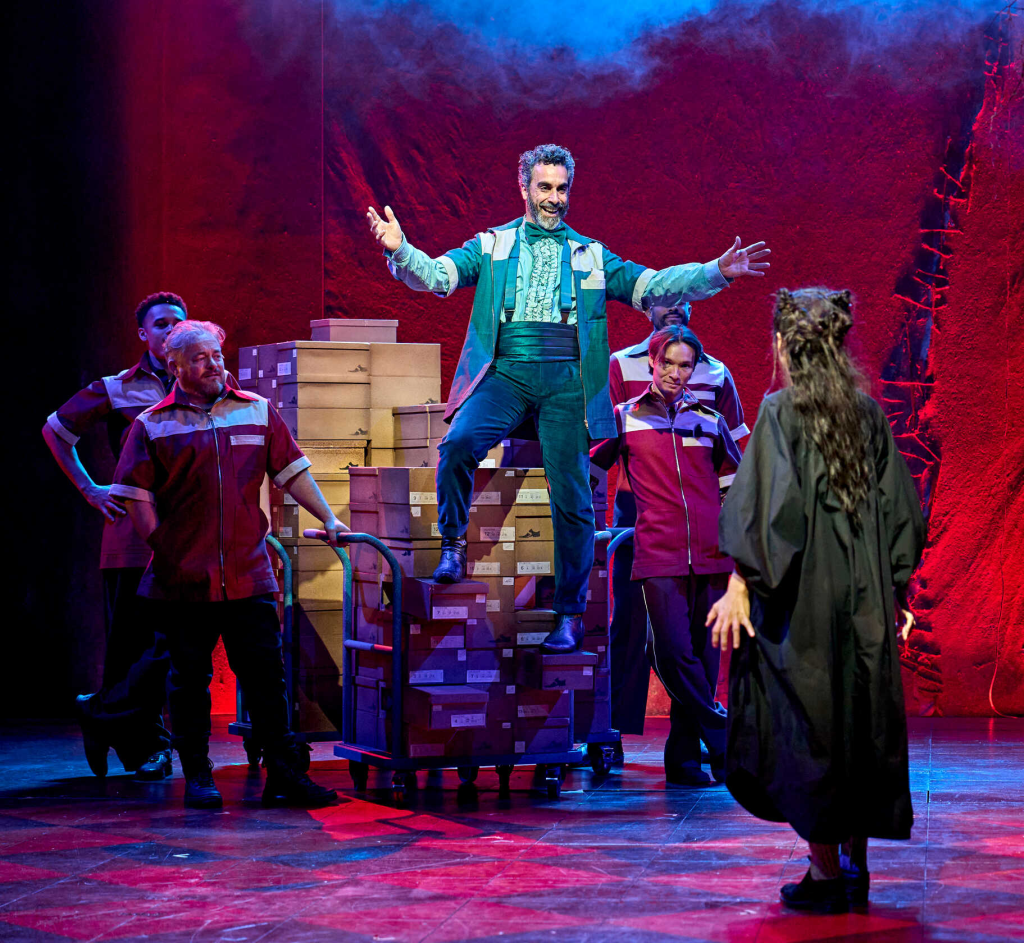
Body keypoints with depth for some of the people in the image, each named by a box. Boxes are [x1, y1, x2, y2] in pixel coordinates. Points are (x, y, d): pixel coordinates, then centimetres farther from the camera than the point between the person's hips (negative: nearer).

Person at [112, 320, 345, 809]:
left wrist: (328, 518, 8)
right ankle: (198, 777, 14)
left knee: (266, 674, 0)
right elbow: (136, 495, 2)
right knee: (189, 680, 5)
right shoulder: (152, 425, 3)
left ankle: (284, 775, 5)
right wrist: (162, 550, -4)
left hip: (249, 575, 2)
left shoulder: (257, 412, 10)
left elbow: (291, 471, 14)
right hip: (184, 580, -1)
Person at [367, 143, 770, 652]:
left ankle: (570, 615, 8)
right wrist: (399, 250, -20)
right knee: (458, 444, -29)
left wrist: (718, 272, 0)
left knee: (571, 500, -4)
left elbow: (651, 285, 12)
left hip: (566, 381, 1)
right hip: (504, 375, -1)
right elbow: (436, 274, 2)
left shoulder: (590, 256, 19)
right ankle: (452, 547, -8)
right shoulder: (490, 246, 15)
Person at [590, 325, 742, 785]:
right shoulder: (624, 418, 9)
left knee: (702, 656, 2)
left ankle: (684, 757, 9)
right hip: (657, 554, -2)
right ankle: (727, 743, -7)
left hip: (709, 553, 2)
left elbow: (736, 483, 22)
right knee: (673, 652, -16)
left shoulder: (709, 420, 14)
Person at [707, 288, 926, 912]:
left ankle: (826, 873, 4)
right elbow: (902, 509, 9)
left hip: (802, 597, -5)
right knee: (862, 719, 14)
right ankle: (856, 864, 18)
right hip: (865, 598, 5)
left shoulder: (780, 411, -9)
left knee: (806, 725, 2)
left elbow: (767, 506, -17)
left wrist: (741, 585, -12)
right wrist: (895, 589, 15)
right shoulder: (870, 412, 6)